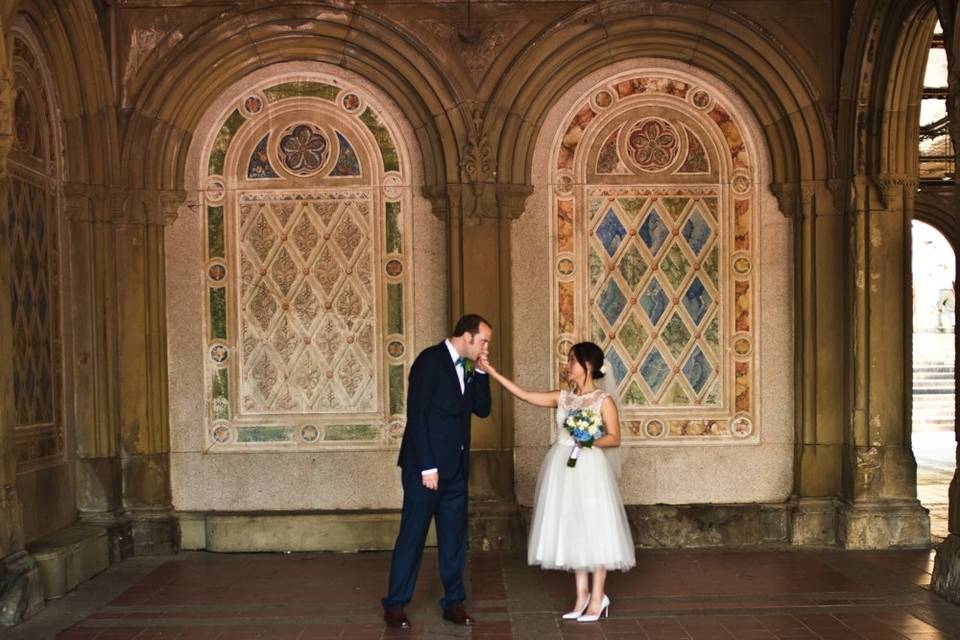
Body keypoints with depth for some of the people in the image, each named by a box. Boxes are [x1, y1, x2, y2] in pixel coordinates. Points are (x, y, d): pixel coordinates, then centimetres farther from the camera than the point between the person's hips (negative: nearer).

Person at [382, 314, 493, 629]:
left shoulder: (467, 368, 11)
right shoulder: (430, 360, -13)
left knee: (454, 537, 11)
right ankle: (394, 604, 13)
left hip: (455, 468, 7)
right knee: (412, 536, 1)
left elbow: (482, 409, 13)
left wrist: (481, 373, 0)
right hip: (427, 466, -7)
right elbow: (416, 416, -17)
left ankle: (453, 602, 21)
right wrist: (427, 467, -18)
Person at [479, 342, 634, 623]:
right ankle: (582, 594, 21)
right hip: (563, 468, 6)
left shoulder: (604, 399, -5)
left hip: (589, 469, -5)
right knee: (572, 530, 10)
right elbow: (524, 394, 6)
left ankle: (598, 598, 12)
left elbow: (614, 438, -6)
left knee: (593, 529, 0)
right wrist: (492, 371, 3)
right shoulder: (563, 397, 8)